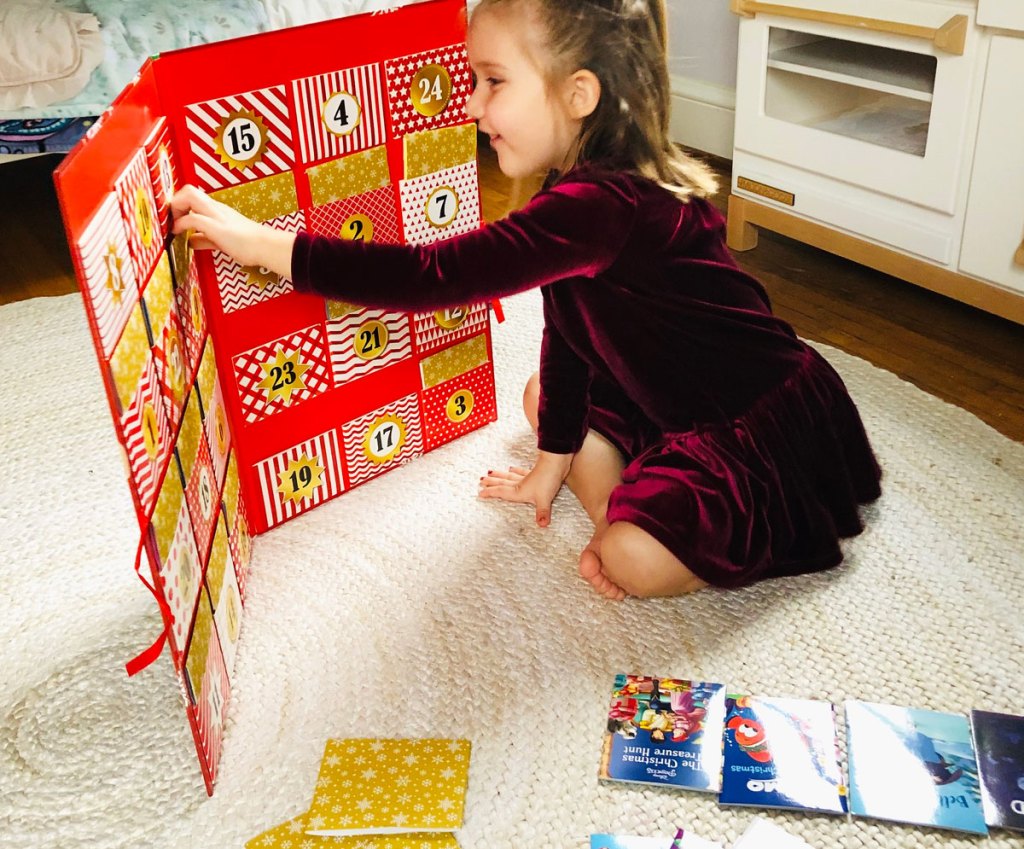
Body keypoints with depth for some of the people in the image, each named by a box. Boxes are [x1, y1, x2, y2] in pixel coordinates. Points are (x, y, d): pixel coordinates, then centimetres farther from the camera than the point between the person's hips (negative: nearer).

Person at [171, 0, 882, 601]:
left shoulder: (606, 204, -33)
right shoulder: (587, 184, 0)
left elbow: (436, 277, -40)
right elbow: (567, 331, 8)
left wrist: (257, 242, -36)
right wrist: (554, 459, 14)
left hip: (772, 427, -9)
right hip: (682, 401, 10)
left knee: (635, 558, -25)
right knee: (545, 393, 17)